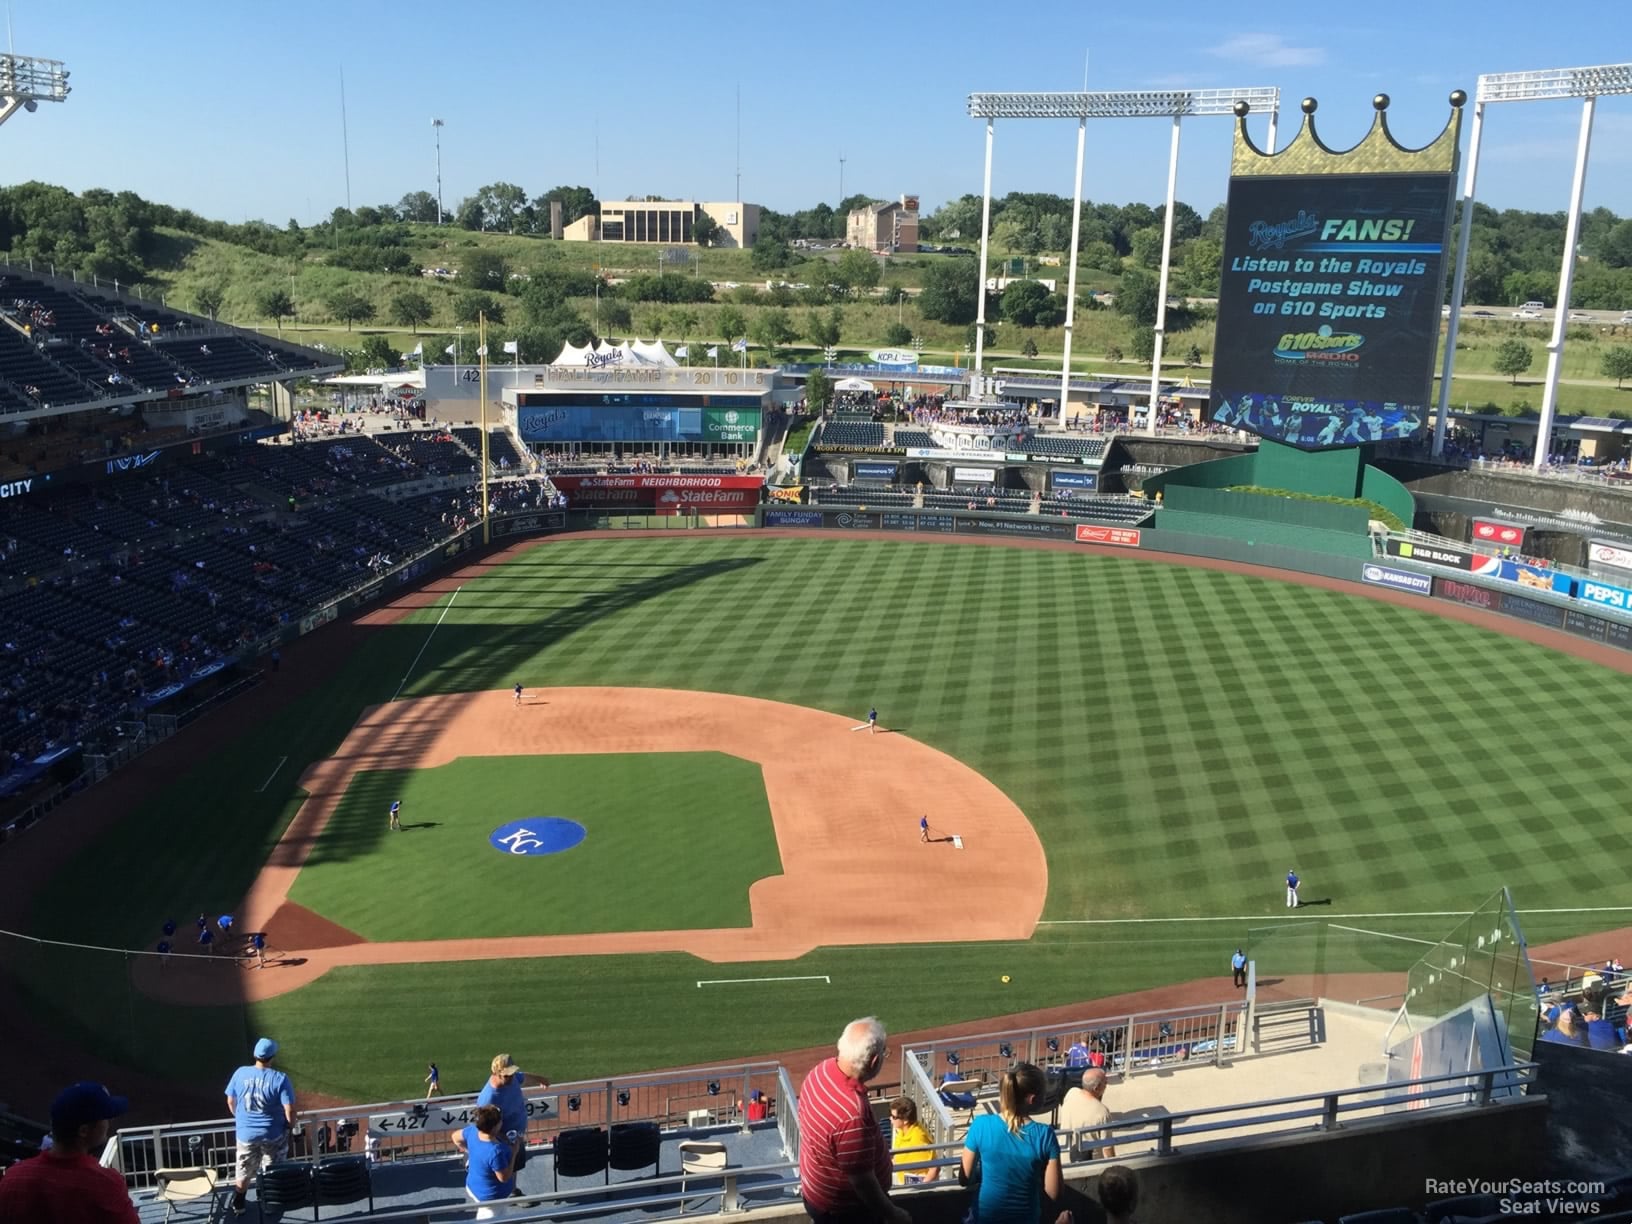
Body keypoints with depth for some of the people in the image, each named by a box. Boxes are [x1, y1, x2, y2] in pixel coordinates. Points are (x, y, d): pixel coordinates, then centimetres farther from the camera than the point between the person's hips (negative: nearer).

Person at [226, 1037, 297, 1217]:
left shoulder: (240, 1073, -10)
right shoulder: (280, 1079, -20)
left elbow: (230, 1102, 3)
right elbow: (289, 1109, -20)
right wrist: (291, 1126, 1)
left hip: (245, 1133, 3)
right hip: (273, 1134, -3)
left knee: (243, 1172, 23)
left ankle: (238, 1205, 37)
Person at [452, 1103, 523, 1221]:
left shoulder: (473, 1131, -17)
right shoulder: (495, 1151, -40)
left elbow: (456, 1137, 4)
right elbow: (504, 1177, -27)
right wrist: (514, 1153, -20)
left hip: (474, 1187, 8)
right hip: (491, 1197, -8)